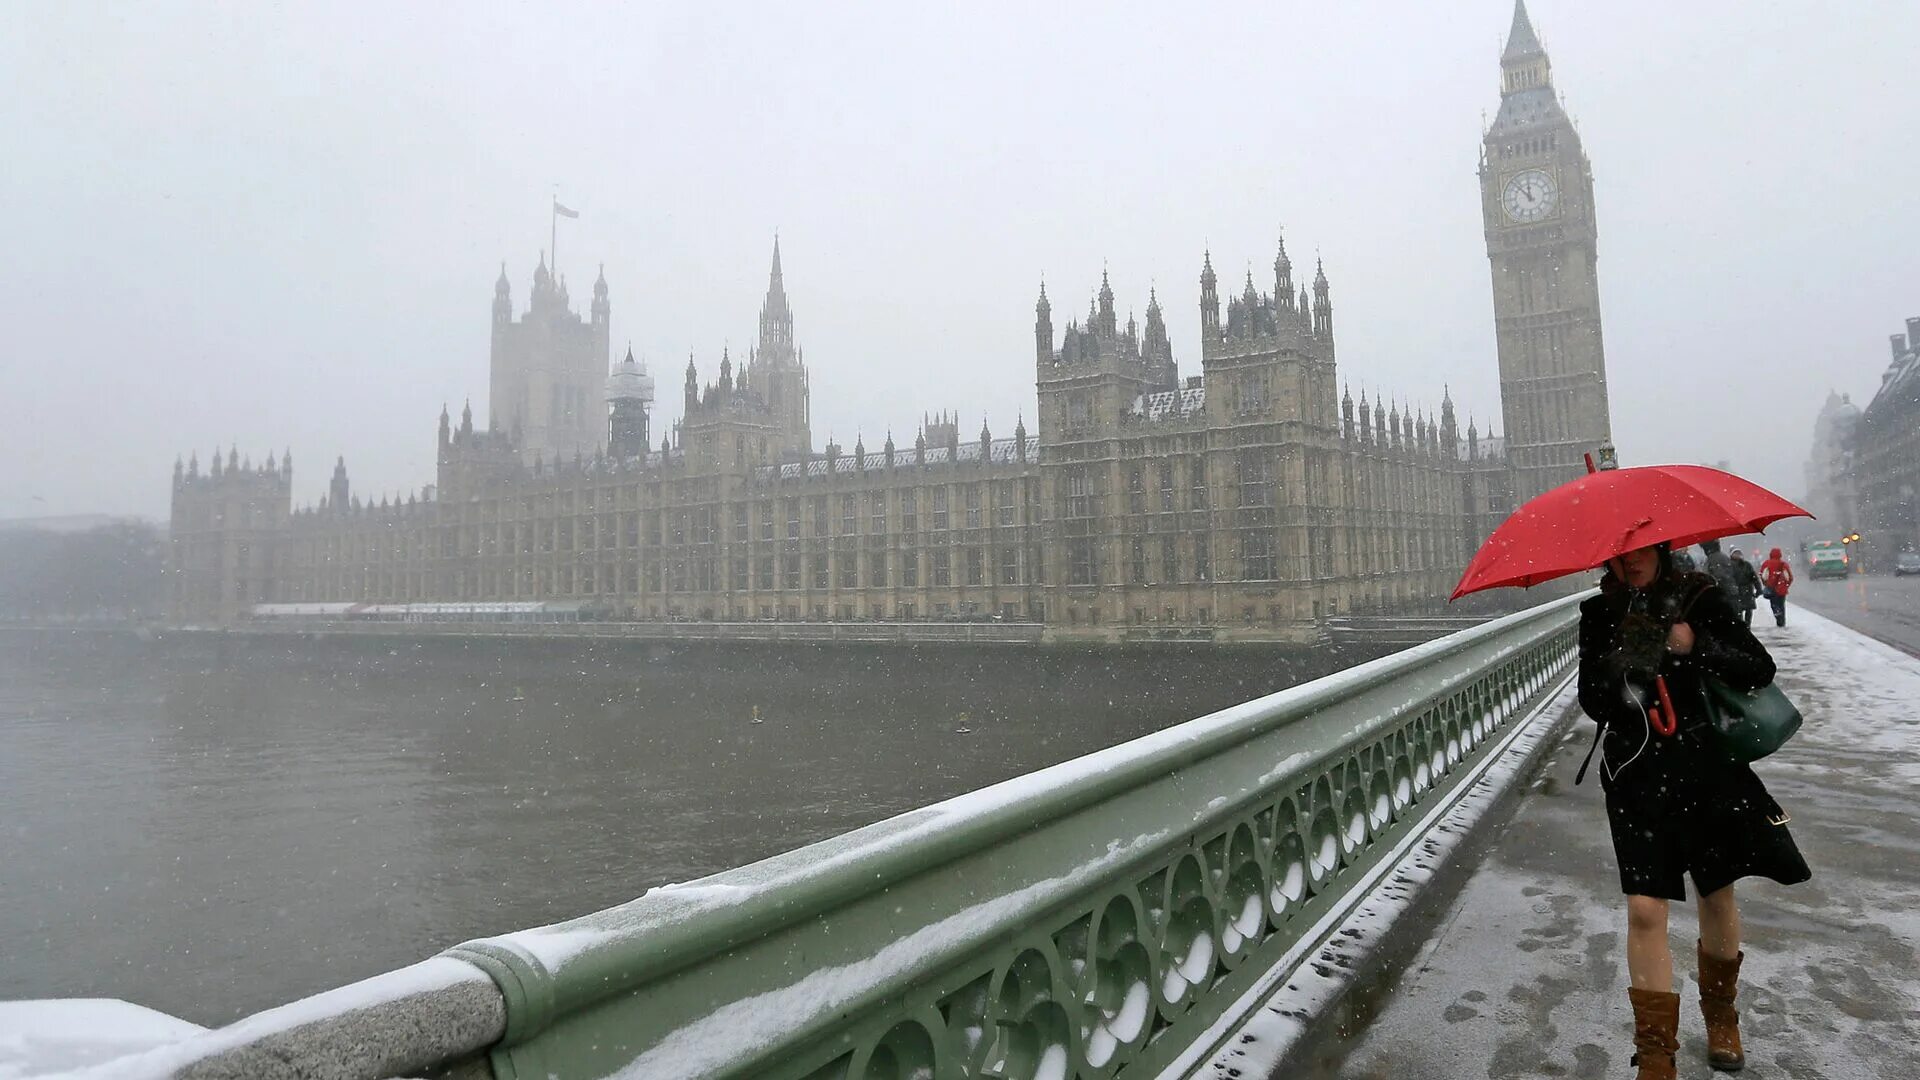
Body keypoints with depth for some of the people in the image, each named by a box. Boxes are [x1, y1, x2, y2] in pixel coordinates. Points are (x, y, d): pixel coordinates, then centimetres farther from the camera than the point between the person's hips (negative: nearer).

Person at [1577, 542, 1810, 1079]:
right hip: (1636, 771, -1)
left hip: (1704, 763, 1)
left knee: (1717, 894, 16)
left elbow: (1760, 670, -7)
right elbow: (1592, 702, -6)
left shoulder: (1699, 599, -4)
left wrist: (1695, 646, -21)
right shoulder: (1599, 614, -2)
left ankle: (1720, 1014, 43)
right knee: (1645, 909, -6)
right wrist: (1623, 667, -25)